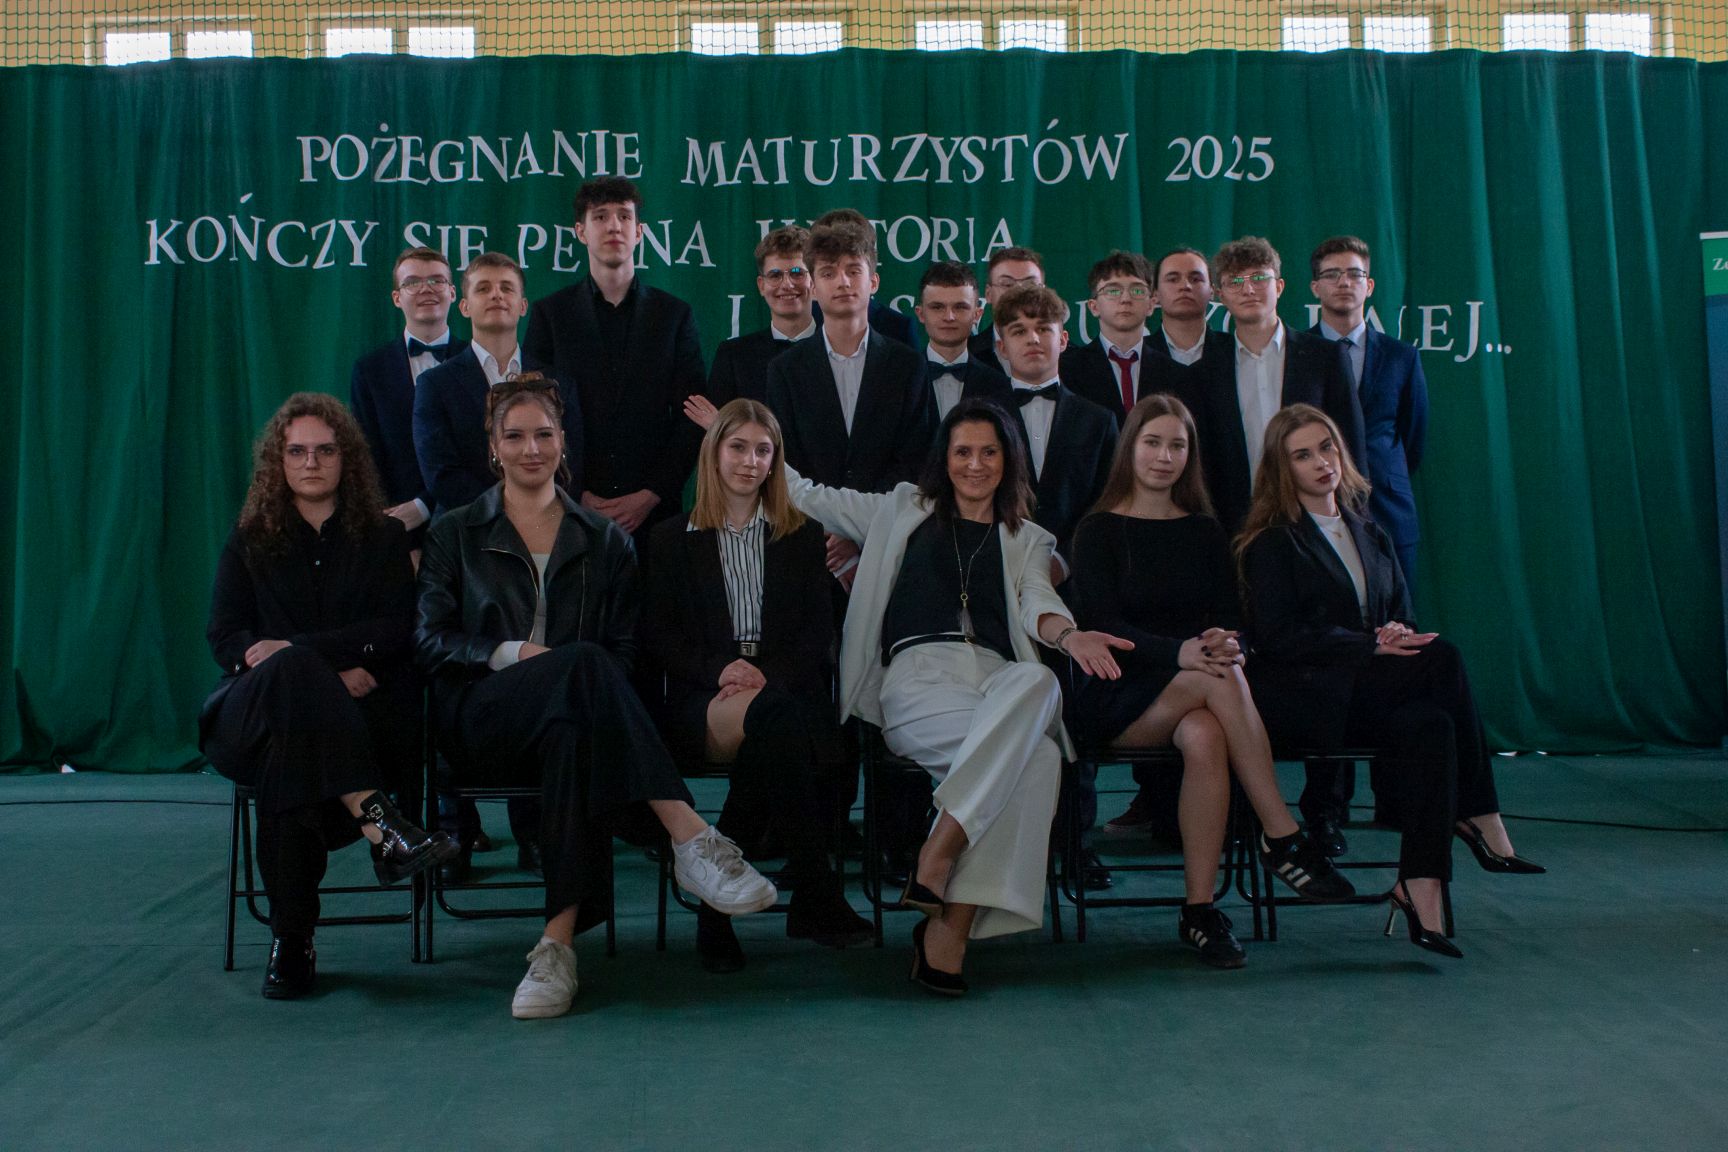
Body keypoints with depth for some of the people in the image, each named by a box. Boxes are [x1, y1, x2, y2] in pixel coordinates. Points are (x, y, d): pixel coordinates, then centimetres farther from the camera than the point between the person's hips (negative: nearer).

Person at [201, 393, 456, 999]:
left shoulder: (383, 536, 17)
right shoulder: (249, 541, 19)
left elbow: (394, 632, 2)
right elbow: (224, 638, 7)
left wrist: (290, 650, -13)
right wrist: (326, 666, -12)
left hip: (364, 712, 0)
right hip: (252, 712, 1)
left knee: (290, 756, -38)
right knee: (293, 673, -38)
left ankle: (292, 941, -36)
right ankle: (377, 821, -51)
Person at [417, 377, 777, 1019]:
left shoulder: (604, 540, 20)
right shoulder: (455, 536, 18)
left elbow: (624, 651, 12)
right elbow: (431, 641, 6)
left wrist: (566, 676, -10)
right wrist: (512, 653, -12)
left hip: (565, 716, 1)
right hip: (480, 720, -1)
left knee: (574, 737, -40)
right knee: (583, 665, -36)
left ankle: (558, 944, -44)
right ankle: (692, 839, -45)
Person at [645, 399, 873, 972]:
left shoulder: (803, 537, 21)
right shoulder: (673, 539, 19)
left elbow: (819, 631, 10)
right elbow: (658, 634, 8)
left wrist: (772, 675, -12)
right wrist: (718, 667, -12)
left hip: (785, 686, 1)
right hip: (701, 700, -1)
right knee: (776, 714, -38)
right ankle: (816, 896, -36)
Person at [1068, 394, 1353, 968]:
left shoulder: (1204, 532, 16)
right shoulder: (1099, 530, 3)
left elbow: (1230, 618, 7)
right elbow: (1101, 625, -10)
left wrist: (1227, 643, -21)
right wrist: (1181, 652, -29)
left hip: (1186, 700, 3)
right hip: (1115, 699, -3)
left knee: (1204, 736, -36)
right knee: (1219, 678, -34)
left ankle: (1200, 909, -32)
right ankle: (1282, 836, -32)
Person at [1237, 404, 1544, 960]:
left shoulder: (1370, 536, 22)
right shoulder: (1272, 541, 2)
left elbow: (1402, 620, 21)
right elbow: (1279, 636, -9)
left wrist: (1398, 635, -5)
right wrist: (1372, 645, -16)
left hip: (1366, 694, 6)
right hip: (1298, 698, -6)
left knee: (1428, 724, -30)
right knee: (1445, 660, -27)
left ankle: (1420, 888, -32)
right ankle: (1482, 822, -22)